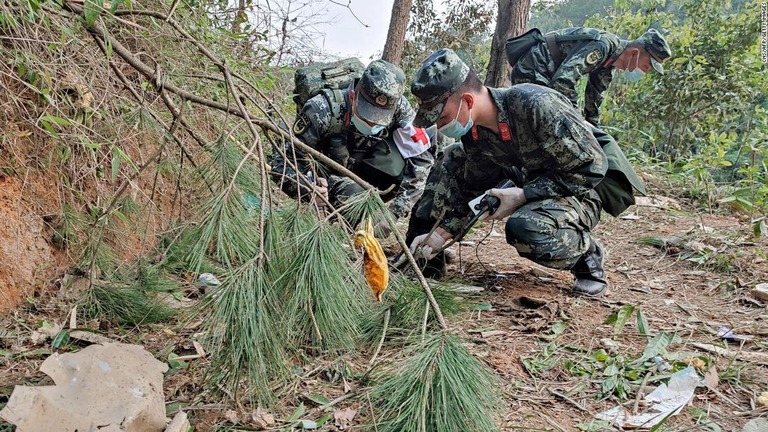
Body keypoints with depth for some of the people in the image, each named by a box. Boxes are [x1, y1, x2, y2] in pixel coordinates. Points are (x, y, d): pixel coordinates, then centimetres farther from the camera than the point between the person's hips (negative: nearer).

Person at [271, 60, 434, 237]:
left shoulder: (400, 109, -26)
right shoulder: (322, 111, -32)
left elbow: (421, 161, -22)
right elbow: (281, 161, -26)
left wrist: (395, 212, -29)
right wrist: (308, 187, -47)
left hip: (365, 172, 4)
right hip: (328, 175, -4)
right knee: (351, 192, -36)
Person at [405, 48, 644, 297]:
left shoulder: (537, 105, -30)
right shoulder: (473, 133, -7)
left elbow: (591, 168, -26)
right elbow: (474, 190, 4)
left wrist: (523, 195, -27)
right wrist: (442, 233, -9)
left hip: (577, 194, -7)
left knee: (524, 229, -39)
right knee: (453, 160, -2)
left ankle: (588, 255, -6)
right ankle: (426, 257, 5)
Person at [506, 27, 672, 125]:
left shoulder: (610, 62, 8)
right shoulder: (604, 45, -23)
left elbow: (594, 96, 20)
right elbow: (563, 79, -33)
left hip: (541, 76, 11)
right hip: (531, 71, -11)